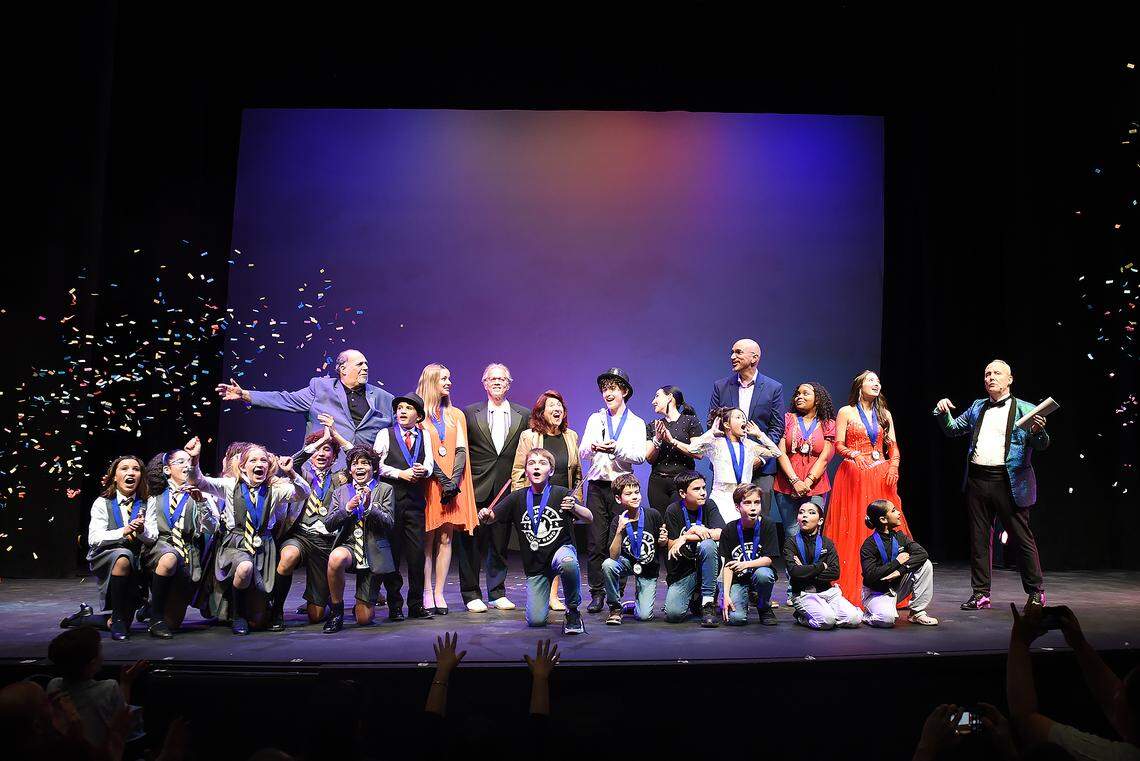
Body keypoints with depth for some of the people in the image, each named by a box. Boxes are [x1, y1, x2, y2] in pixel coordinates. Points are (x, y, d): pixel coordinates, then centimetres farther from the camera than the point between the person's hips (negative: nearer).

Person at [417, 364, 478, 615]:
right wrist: (443, 480, -14)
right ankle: (427, 592, 1)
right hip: (429, 482, -4)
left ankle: (439, 593, 4)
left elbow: (461, 451, 7)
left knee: (445, 539, 1)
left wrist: (454, 480, -8)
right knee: (427, 539, -3)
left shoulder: (456, 415, 16)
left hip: (453, 483, 4)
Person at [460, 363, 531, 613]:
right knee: (472, 542, 1)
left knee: (501, 543, 8)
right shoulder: (470, 413, 4)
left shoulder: (523, 415, 8)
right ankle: (471, 593, 11)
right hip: (477, 489, -2)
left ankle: (497, 592, 19)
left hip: (507, 489, 2)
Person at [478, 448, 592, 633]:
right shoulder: (518, 498, 1)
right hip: (534, 565, 2)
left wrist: (575, 508, -33)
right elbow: (491, 517, 3)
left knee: (568, 563, -41)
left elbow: (589, 518, -12)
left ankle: (572, 610, -13)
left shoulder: (561, 494, -7)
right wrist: (485, 515, -21)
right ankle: (542, 598, 31)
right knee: (536, 620, -8)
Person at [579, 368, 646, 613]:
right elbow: (581, 453, 6)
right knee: (596, 542, -2)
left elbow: (639, 456, -4)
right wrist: (592, 448, -17)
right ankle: (597, 594, 5)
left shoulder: (636, 423, 9)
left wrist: (617, 449, -21)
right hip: (597, 485, 2)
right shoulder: (595, 419, 14)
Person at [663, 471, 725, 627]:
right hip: (682, 571, 0)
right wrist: (692, 532, -17)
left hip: (706, 566, 0)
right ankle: (695, 598, 17)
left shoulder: (708, 506, -3)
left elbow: (720, 534, -20)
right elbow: (671, 546, -7)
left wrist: (686, 537, -19)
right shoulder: (673, 511, -6)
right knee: (673, 614, -21)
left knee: (707, 544, -33)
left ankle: (708, 603, -19)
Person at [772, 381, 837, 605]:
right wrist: (795, 481, -9)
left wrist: (807, 482, -10)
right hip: (786, 486, 1)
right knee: (792, 535, 0)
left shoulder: (827, 424, 9)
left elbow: (824, 457, 1)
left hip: (815, 487, -1)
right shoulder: (788, 419, 10)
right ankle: (793, 590, 4)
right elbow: (781, 453, 2)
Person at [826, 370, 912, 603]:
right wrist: (853, 454, -21)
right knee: (853, 528, -6)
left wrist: (894, 465, -6)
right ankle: (850, 589, -2)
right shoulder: (846, 412, 5)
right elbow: (838, 444, -2)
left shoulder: (884, 414, 16)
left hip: (881, 476, 4)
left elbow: (893, 446, 12)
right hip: (853, 475, -4)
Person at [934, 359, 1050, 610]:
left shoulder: (1025, 410, 1)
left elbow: (1042, 444, -5)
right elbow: (952, 429, 17)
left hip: (1009, 483, -4)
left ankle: (1036, 592, 15)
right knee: (979, 539, 9)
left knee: (1021, 537, 2)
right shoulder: (977, 407, 15)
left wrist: (1038, 431, -27)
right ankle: (981, 593, 17)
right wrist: (943, 412, -1)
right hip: (977, 480, 4)